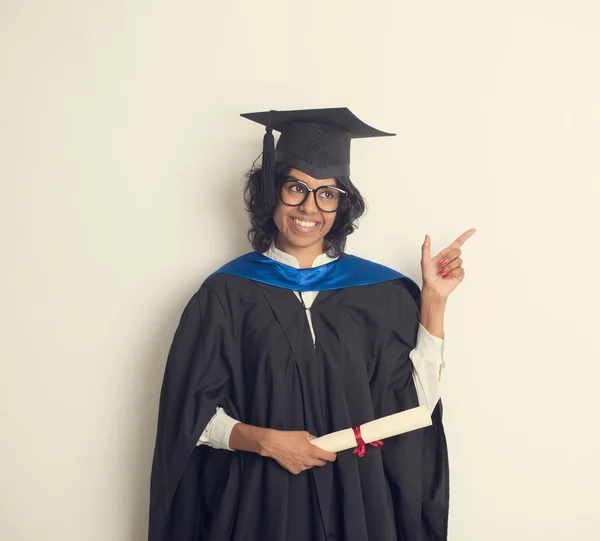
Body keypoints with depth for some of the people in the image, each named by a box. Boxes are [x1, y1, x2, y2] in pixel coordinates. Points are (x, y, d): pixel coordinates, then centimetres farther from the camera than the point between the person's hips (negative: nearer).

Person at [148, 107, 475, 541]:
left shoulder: (382, 291, 0)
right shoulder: (228, 292, -6)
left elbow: (415, 404, -5)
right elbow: (191, 412, -5)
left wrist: (434, 300, -9)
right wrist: (265, 441, -19)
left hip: (356, 499, 2)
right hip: (259, 502, -2)